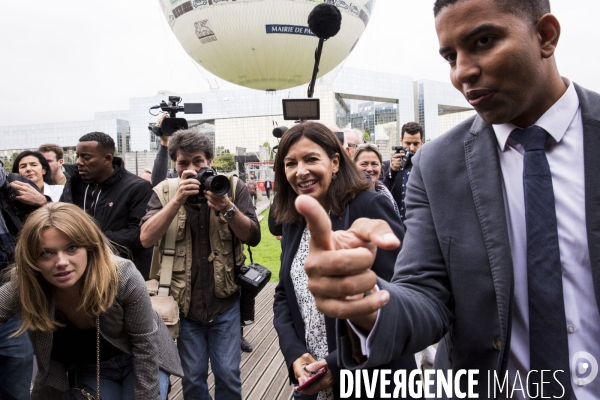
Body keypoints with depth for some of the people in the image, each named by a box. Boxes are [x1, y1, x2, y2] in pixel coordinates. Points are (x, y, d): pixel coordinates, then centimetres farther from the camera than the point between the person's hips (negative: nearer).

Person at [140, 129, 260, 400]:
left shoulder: (233, 186, -5)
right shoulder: (164, 192, -3)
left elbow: (253, 237, -9)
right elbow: (146, 238, -15)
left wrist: (227, 208, -26)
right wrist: (178, 199, -26)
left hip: (225, 301, 0)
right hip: (185, 304, 1)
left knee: (228, 374, 9)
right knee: (193, 377, 14)